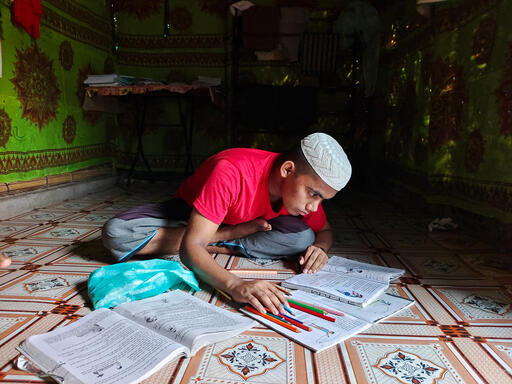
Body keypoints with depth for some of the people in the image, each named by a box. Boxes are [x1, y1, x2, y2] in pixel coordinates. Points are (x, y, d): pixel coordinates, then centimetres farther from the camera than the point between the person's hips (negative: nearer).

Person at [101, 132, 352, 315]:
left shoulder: (304, 184, -21)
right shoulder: (231, 172, -39)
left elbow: (324, 231, -3)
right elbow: (190, 247, -41)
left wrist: (320, 248, -27)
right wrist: (235, 285, -58)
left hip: (240, 220, 3)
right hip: (188, 213, -3)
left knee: (304, 238, -25)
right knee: (115, 233, -30)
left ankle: (214, 244, -14)